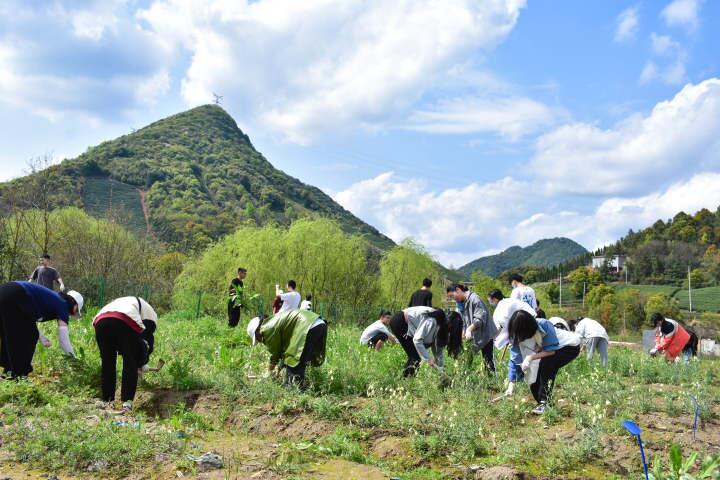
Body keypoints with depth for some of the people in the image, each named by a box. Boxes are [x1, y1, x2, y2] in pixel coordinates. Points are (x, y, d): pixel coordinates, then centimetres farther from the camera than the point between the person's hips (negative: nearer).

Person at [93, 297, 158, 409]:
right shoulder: (149, 312, 31)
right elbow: (148, 338, 20)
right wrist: (142, 363, 30)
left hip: (101, 320, 5)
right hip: (126, 323, -4)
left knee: (107, 363, 18)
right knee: (130, 363, 10)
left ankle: (106, 400, 24)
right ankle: (127, 401, 6)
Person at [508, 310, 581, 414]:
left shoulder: (544, 325, -35)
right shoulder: (517, 337, -20)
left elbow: (551, 350, -29)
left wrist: (531, 357, -40)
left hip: (571, 346, -6)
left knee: (546, 364, -31)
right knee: (534, 384, -9)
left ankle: (544, 402, -21)